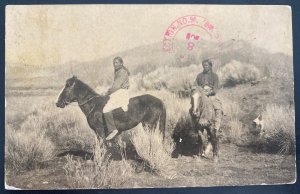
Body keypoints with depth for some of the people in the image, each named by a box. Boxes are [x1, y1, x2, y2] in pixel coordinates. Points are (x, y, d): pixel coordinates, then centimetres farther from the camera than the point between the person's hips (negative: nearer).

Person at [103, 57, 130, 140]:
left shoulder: (123, 72, -12)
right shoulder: (118, 72, 19)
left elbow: (117, 86, -18)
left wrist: (108, 92, -8)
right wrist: (109, 90, 8)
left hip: (121, 93, -11)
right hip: (117, 93, 11)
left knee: (106, 109, -23)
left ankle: (113, 129, -21)